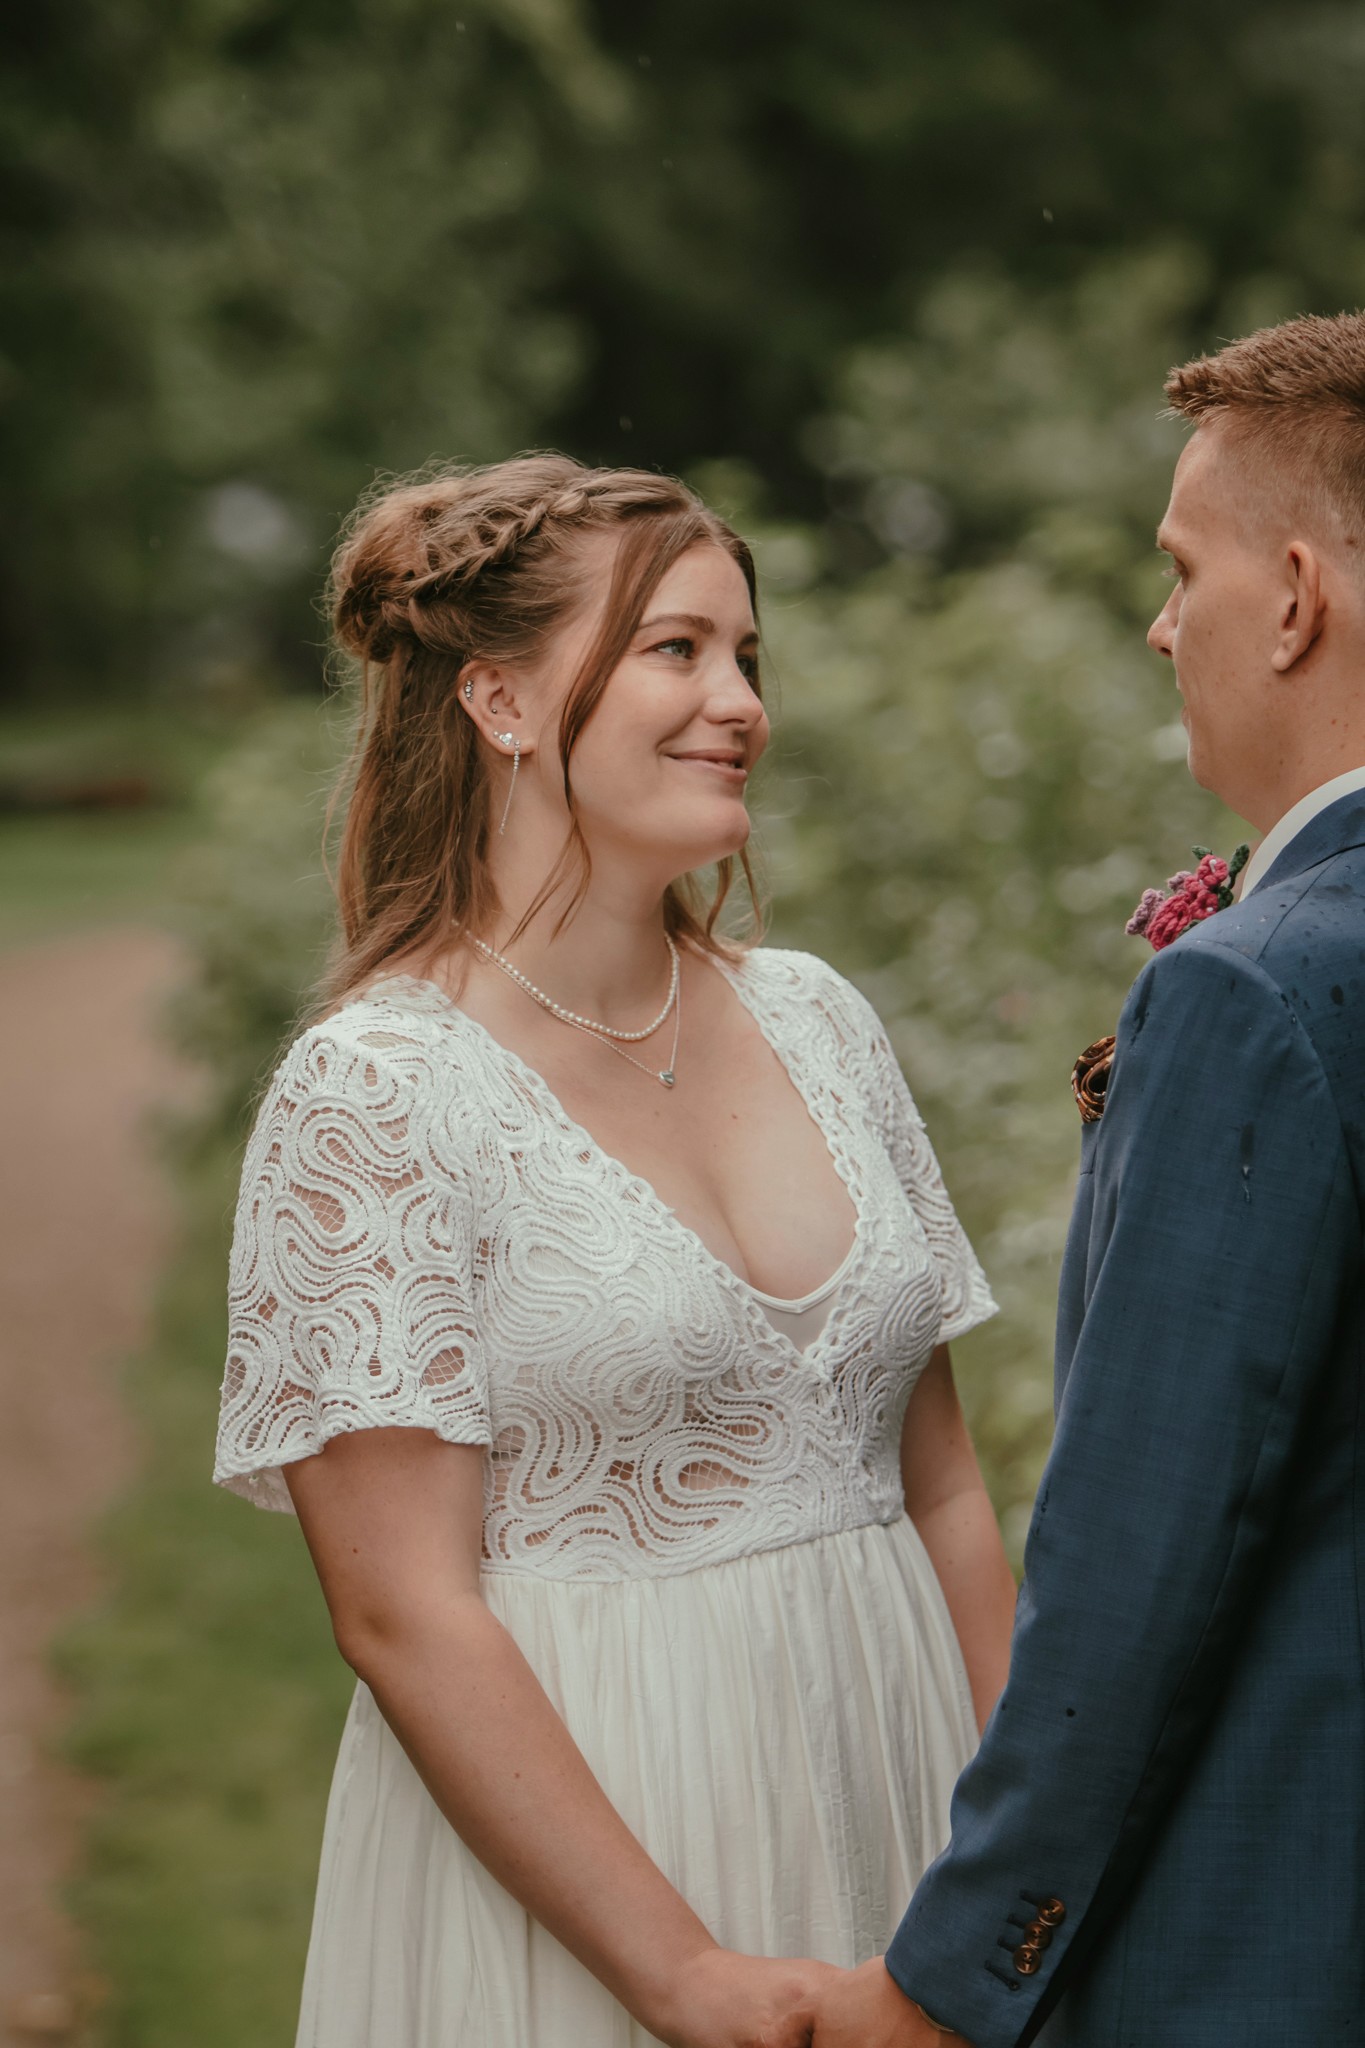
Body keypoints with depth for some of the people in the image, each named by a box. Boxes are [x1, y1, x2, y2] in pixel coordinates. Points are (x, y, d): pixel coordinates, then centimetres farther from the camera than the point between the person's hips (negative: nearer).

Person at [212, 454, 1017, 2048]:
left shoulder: (815, 1022, 5)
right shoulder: (371, 1090, -12)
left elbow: (940, 1492, 9)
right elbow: (403, 1616, -15)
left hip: (888, 1791, 6)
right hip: (564, 1834, -5)